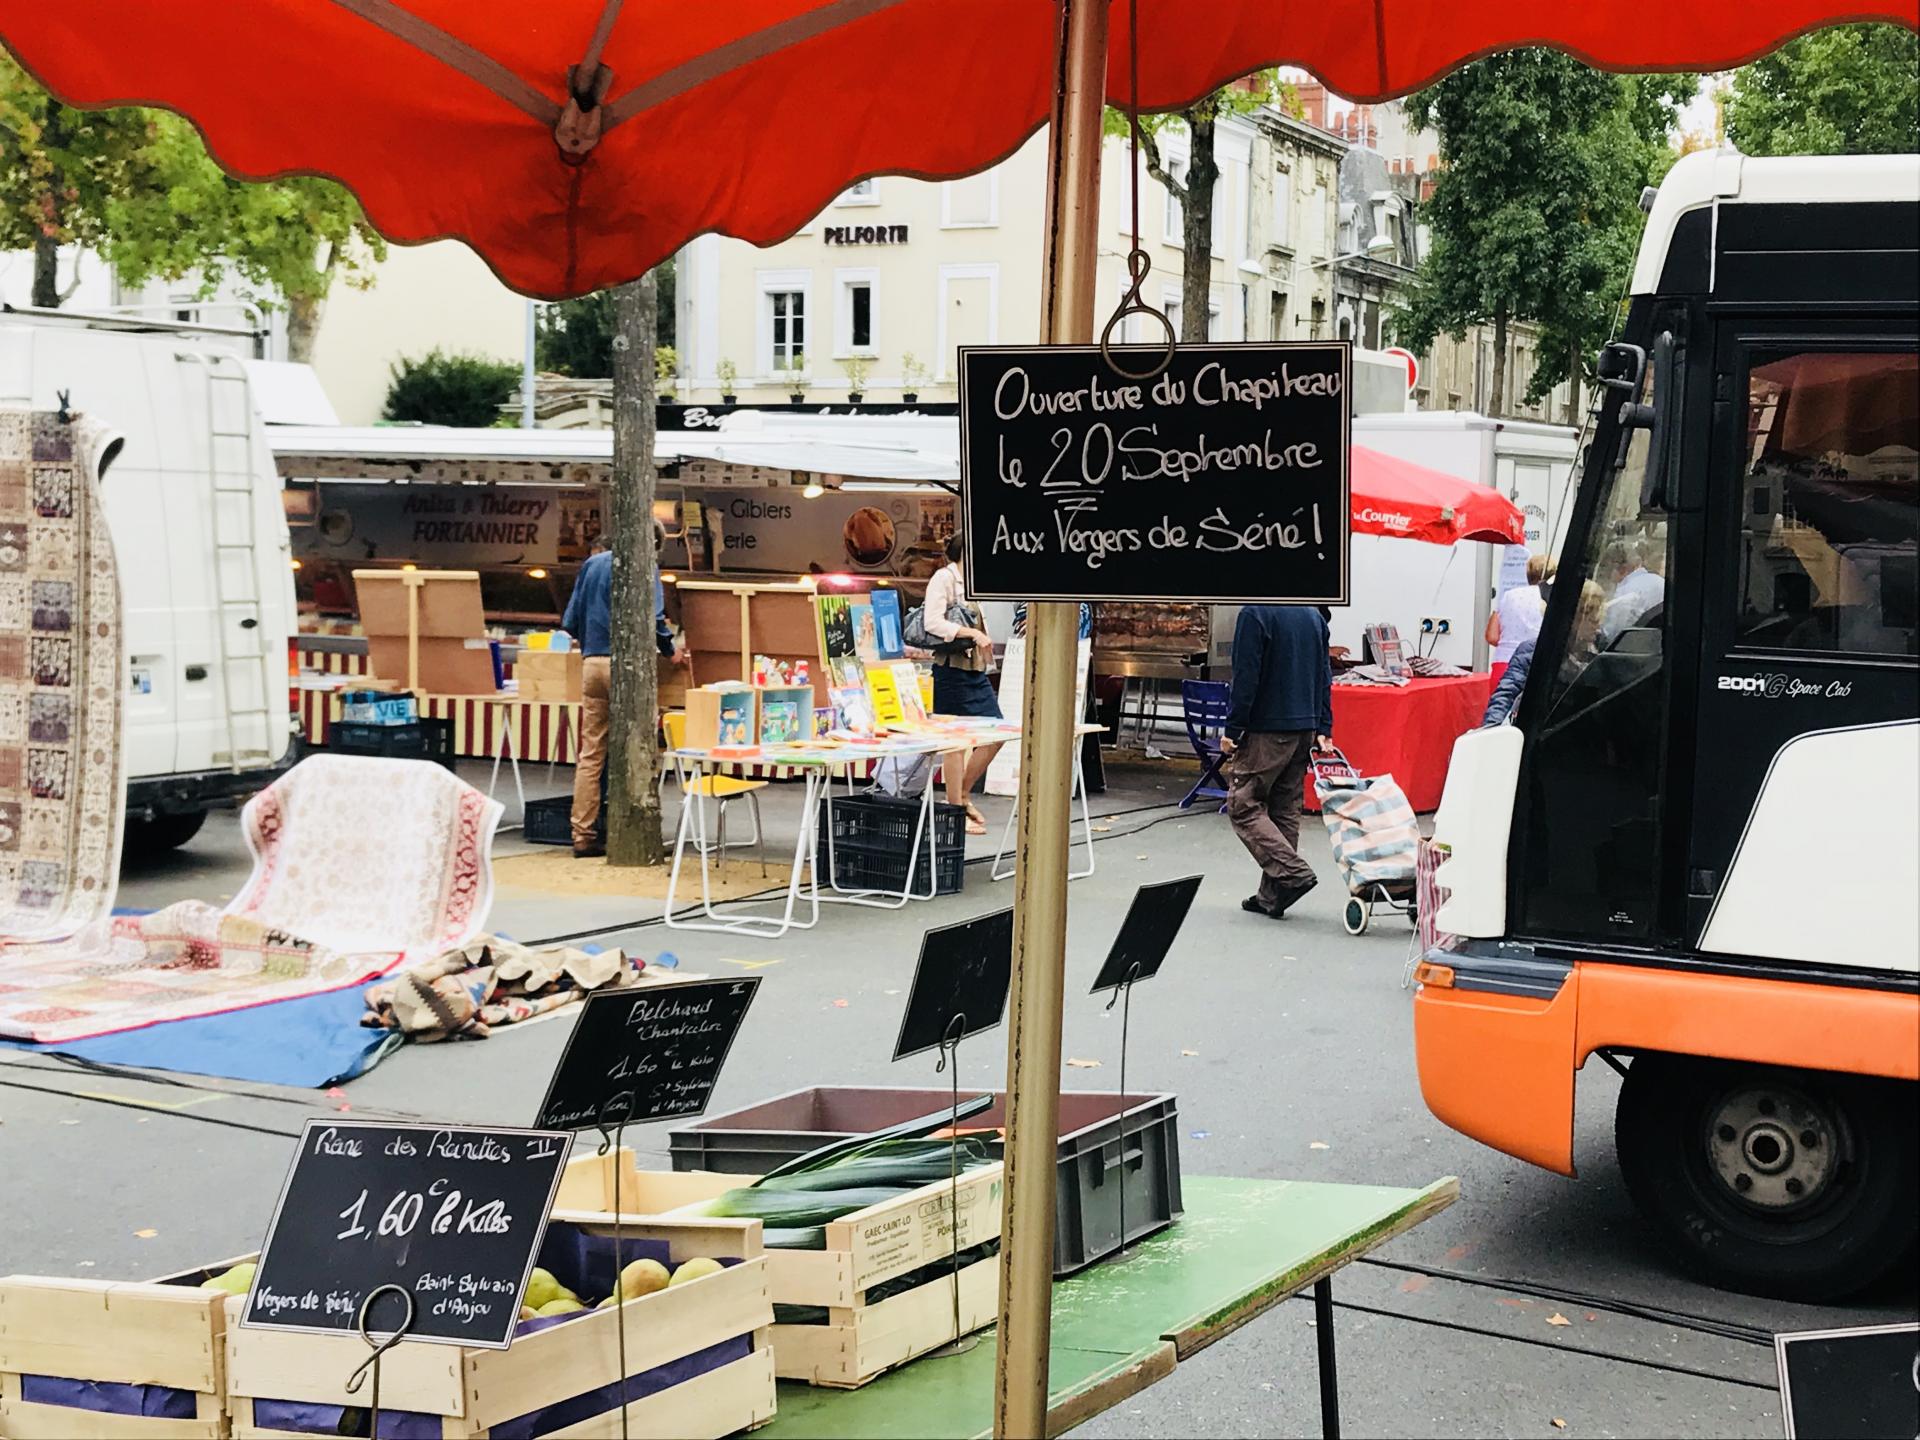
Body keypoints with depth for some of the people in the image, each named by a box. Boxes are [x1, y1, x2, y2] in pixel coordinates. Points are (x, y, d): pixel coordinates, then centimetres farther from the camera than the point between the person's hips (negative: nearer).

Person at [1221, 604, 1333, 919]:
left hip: (1267, 730, -7)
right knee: (1285, 810, 10)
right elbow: (1325, 676, 13)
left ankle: (1293, 873, -13)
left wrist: (1232, 730, -8)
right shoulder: (1313, 615, 12)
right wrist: (1323, 730, 14)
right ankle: (1273, 896, 11)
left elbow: (1246, 677, -14)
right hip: (1305, 729, 7)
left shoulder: (1254, 613, -11)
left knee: (1243, 805, 0)